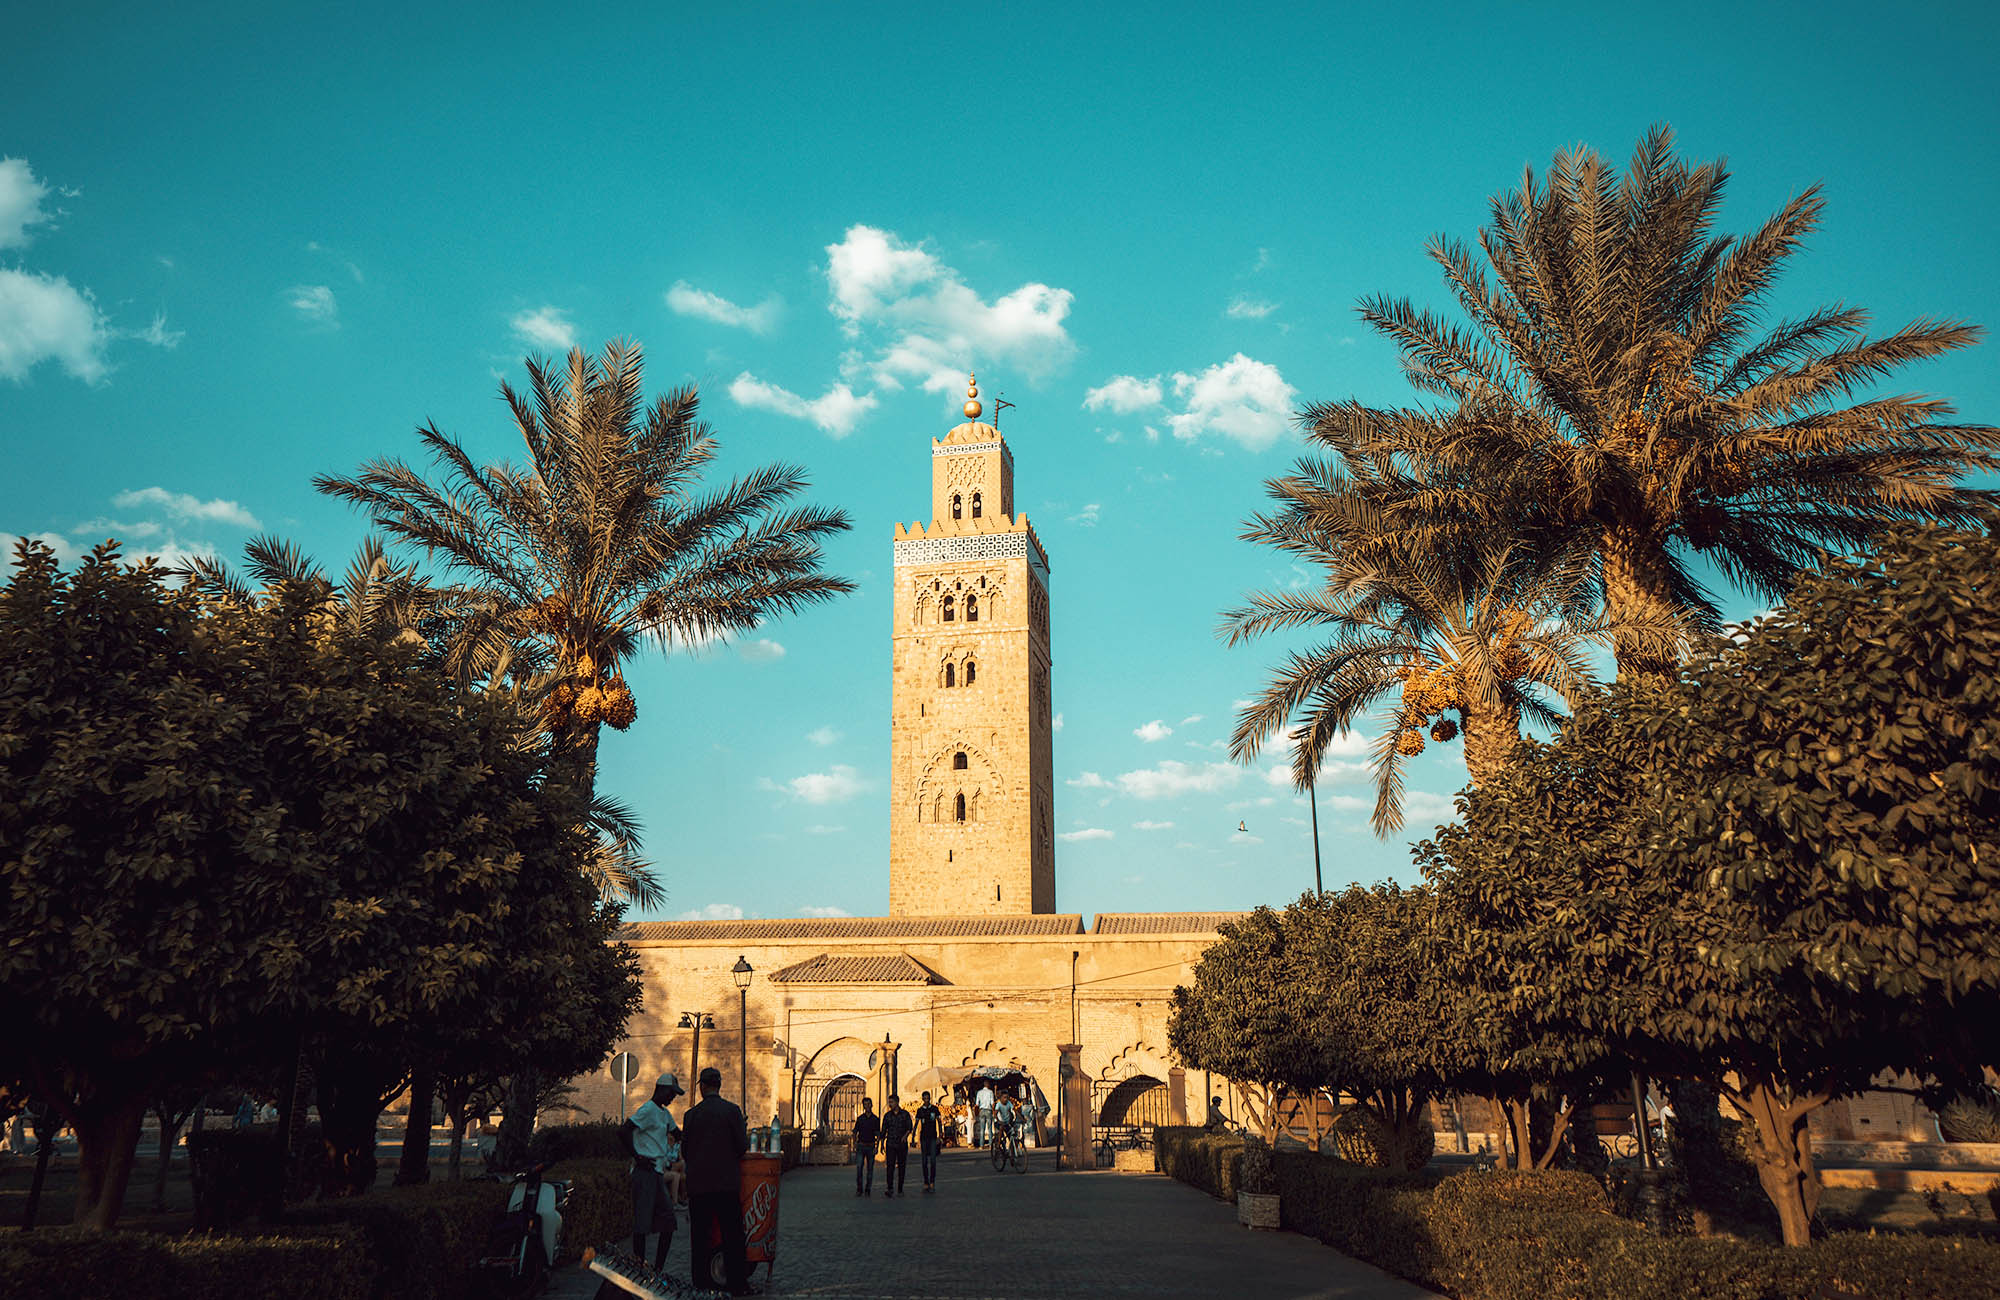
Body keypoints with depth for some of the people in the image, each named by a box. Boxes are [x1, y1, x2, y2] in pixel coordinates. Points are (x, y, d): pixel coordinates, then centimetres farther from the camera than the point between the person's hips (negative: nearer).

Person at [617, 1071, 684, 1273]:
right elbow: (622, 1132, -20)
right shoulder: (648, 1110, -10)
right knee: (642, 1222, -7)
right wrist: (637, 1157, -17)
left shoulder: (665, 1113, 19)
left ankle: (658, 1269, 10)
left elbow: (679, 1135, 35)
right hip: (645, 1173, -9)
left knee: (668, 1222, 6)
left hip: (658, 1173, 9)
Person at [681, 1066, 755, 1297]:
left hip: (698, 1183, 2)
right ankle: (738, 1284, 4)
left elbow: (685, 1150, 8)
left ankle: (700, 1284, 11)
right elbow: (742, 1146, -7)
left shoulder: (691, 1114, 2)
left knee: (700, 1236, 9)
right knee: (732, 1235, 3)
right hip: (726, 1182, -2)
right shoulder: (732, 1110, -5)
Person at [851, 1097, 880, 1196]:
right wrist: (854, 1145, 0)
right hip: (860, 1146, 0)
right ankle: (859, 1189, 0)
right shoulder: (859, 1118, 5)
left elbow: (878, 1135, 1)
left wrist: (876, 1147, -8)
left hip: (870, 1146, 0)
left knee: (870, 1169, 2)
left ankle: (868, 1190, 11)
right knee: (859, 1168, -8)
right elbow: (855, 1132, 9)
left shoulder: (876, 1119, 2)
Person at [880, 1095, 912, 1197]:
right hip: (890, 1144, 1)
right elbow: (883, 1130, 10)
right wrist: (882, 1144, 7)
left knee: (901, 1167, 3)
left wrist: (905, 1136, -26)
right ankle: (890, 1189, -18)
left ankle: (900, 1189, 13)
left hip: (902, 1144, -1)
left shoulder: (905, 1114, 0)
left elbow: (910, 1127, -6)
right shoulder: (887, 1115, 5)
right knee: (890, 1166, -13)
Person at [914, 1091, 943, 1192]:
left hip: (933, 1138, -1)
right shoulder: (920, 1110, 5)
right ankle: (926, 1183, 10)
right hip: (924, 1138, 1)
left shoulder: (935, 1109, 3)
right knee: (924, 1161, 4)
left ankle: (932, 1182, -3)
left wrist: (940, 1136, -5)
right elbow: (916, 1124, 6)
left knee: (933, 1160, -10)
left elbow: (939, 1122, 4)